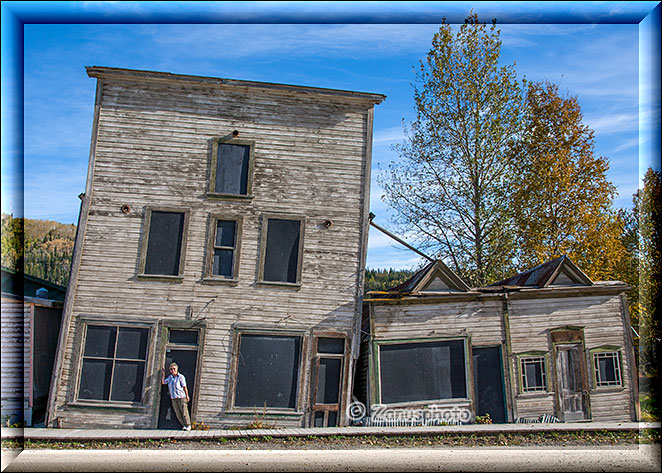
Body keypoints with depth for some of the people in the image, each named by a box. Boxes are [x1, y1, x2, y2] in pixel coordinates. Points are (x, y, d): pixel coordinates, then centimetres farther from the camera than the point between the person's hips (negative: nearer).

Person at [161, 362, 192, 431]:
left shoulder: (181, 377, -6)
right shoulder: (170, 377, 11)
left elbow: (184, 387, -6)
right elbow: (163, 382, 18)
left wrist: (187, 396, -7)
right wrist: (163, 373, 13)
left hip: (181, 397, -5)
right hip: (173, 398, 5)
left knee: (184, 412, -6)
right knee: (178, 413, 3)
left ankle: (188, 425, 4)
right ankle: (184, 425, 12)